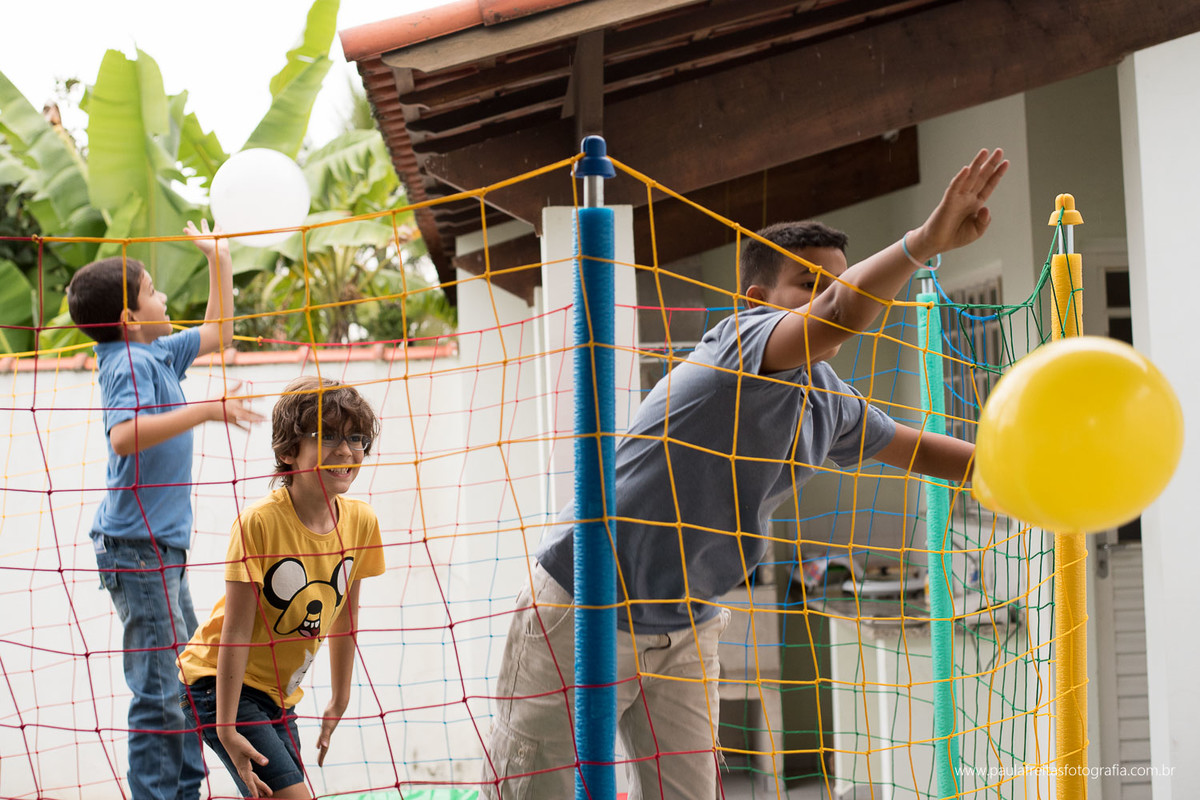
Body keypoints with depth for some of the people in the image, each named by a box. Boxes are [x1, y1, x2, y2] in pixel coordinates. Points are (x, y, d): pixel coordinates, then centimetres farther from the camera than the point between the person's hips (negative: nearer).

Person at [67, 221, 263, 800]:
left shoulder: (158, 355, 13)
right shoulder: (130, 363, -14)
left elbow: (216, 334, 29)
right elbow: (125, 435, -31)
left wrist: (220, 261, 24)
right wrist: (206, 411, -33)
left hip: (160, 546, 10)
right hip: (137, 546, -10)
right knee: (160, 687, -10)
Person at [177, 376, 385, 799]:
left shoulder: (361, 521, -5)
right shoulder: (259, 522, -22)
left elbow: (343, 617, 8)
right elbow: (236, 631, -21)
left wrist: (339, 700, 16)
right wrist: (226, 728, -22)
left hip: (279, 696, 7)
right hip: (219, 684, -7)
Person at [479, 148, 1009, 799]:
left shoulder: (830, 403, 7)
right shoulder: (745, 337, -20)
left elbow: (914, 448, 25)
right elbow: (837, 314, -41)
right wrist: (925, 240, -50)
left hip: (686, 631, 8)